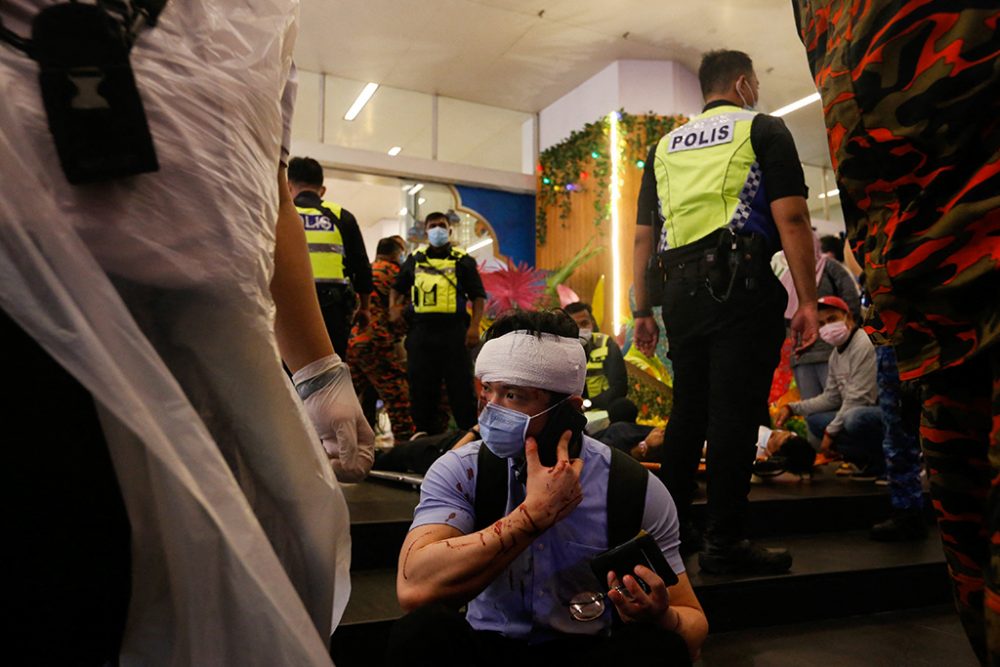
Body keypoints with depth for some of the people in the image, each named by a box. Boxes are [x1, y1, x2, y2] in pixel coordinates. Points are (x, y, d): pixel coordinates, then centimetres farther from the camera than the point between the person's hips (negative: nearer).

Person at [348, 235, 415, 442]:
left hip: (350, 343, 7)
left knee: (363, 401, 14)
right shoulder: (392, 272, 0)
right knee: (398, 400, -4)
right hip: (376, 344, -7)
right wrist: (397, 337, 9)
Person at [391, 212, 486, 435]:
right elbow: (398, 288, 27)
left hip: (454, 331, -3)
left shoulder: (463, 260, 6)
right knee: (420, 387, 8)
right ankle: (427, 434, 20)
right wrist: (394, 307, 7)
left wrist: (474, 327, -10)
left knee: (460, 385, 0)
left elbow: (478, 296, 2)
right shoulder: (415, 259, 16)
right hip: (421, 330, 4)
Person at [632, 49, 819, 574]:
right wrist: (807, 300, -7)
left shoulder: (664, 146, 21)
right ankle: (724, 542, 1)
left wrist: (644, 311, 18)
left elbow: (644, 236, 16)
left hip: (680, 290, 6)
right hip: (741, 284, -5)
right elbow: (791, 218, -7)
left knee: (687, 410, 13)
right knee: (734, 412, -3)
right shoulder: (763, 130, 6)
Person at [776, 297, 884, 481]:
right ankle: (870, 462, -1)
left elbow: (858, 398, -20)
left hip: (885, 412, -10)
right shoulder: (836, 354, 12)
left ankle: (883, 462, -10)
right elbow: (830, 398, 17)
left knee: (854, 418, -37)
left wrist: (831, 431, -12)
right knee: (814, 420, 5)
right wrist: (792, 408, 9)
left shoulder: (864, 345, -17)